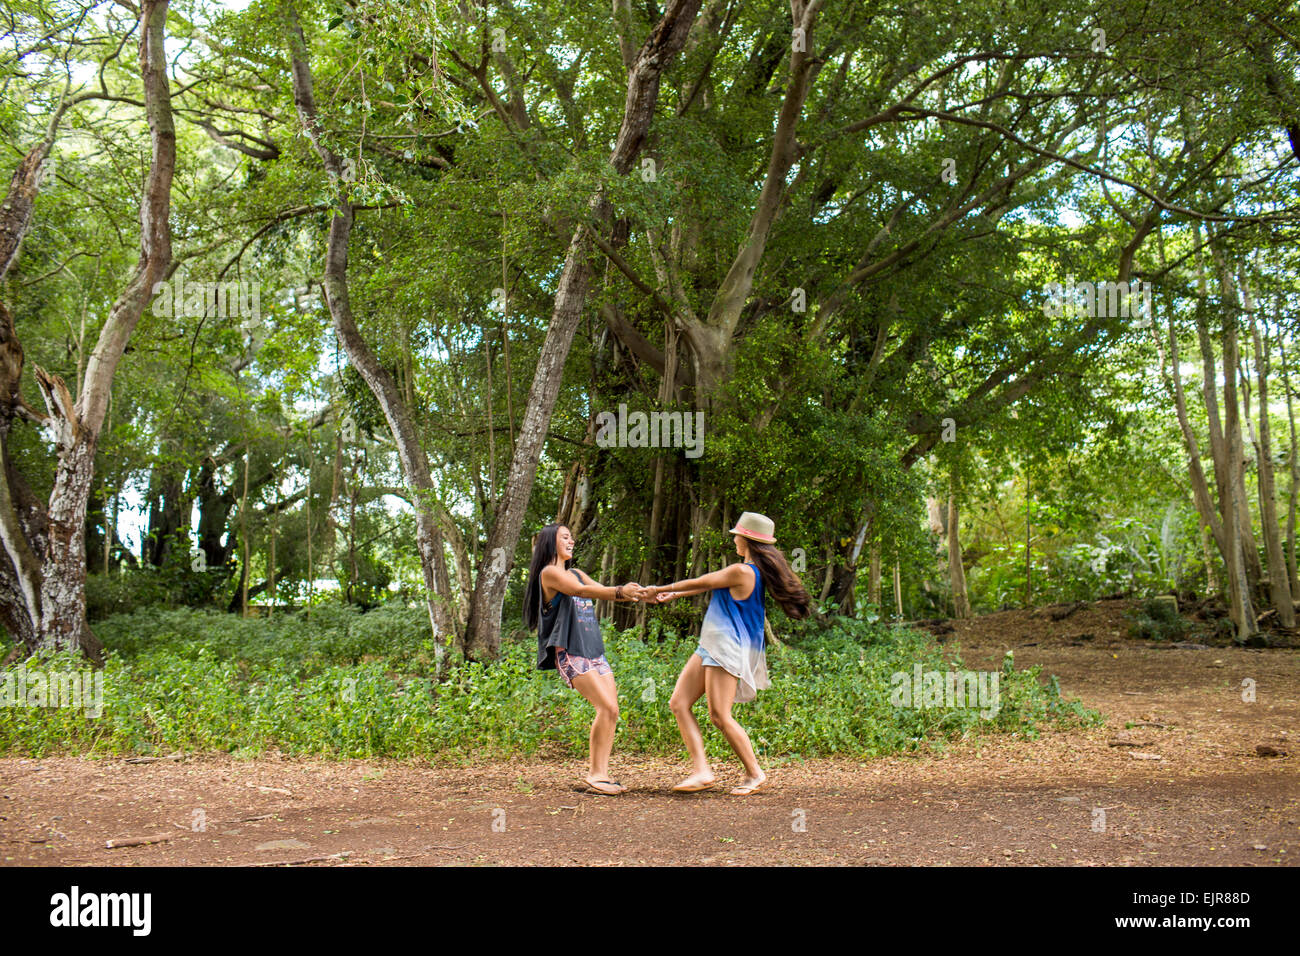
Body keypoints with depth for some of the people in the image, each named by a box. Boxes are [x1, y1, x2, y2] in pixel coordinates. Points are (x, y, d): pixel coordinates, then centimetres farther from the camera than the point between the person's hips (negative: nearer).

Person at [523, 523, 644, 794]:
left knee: (612, 711, -1)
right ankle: (595, 775, -11)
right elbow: (580, 590, -18)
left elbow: (602, 591, 15)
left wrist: (638, 594, 0)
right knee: (606, 707, -18)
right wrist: (620, 592, -31)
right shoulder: (549, 573, -3)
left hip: (594, 651, 8)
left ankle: (602, 774, 3)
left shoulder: (575, 573, 23)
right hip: (570, 653, -8)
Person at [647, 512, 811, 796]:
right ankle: (701, 771, 0)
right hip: (711, 646, 10)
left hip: (727, 647, -10)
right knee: (679, 703, 3)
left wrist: (659, 589, 5)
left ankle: (755, 773, 6)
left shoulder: (742, 572, -16)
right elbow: (707, 585, 23)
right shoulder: (755, 571, 14)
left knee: (719, 715, -9)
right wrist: (672, 594, 29)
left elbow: (699, 583, -7)